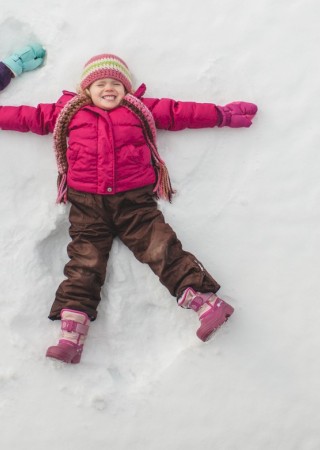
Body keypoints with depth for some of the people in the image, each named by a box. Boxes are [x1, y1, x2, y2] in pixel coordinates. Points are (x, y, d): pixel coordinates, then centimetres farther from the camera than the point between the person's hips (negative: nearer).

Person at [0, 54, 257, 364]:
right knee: (85, 261, -6)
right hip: (86, 203, 1)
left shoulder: (140, 110, 17)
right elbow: (31, 116, 25)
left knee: (162, 249, -11)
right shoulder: (70, 112, 19)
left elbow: (180, 112, 17)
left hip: (134, 199, -1)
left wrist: (222, 114, 18)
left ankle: (206, 301, -11)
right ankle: (71, 333, -9)